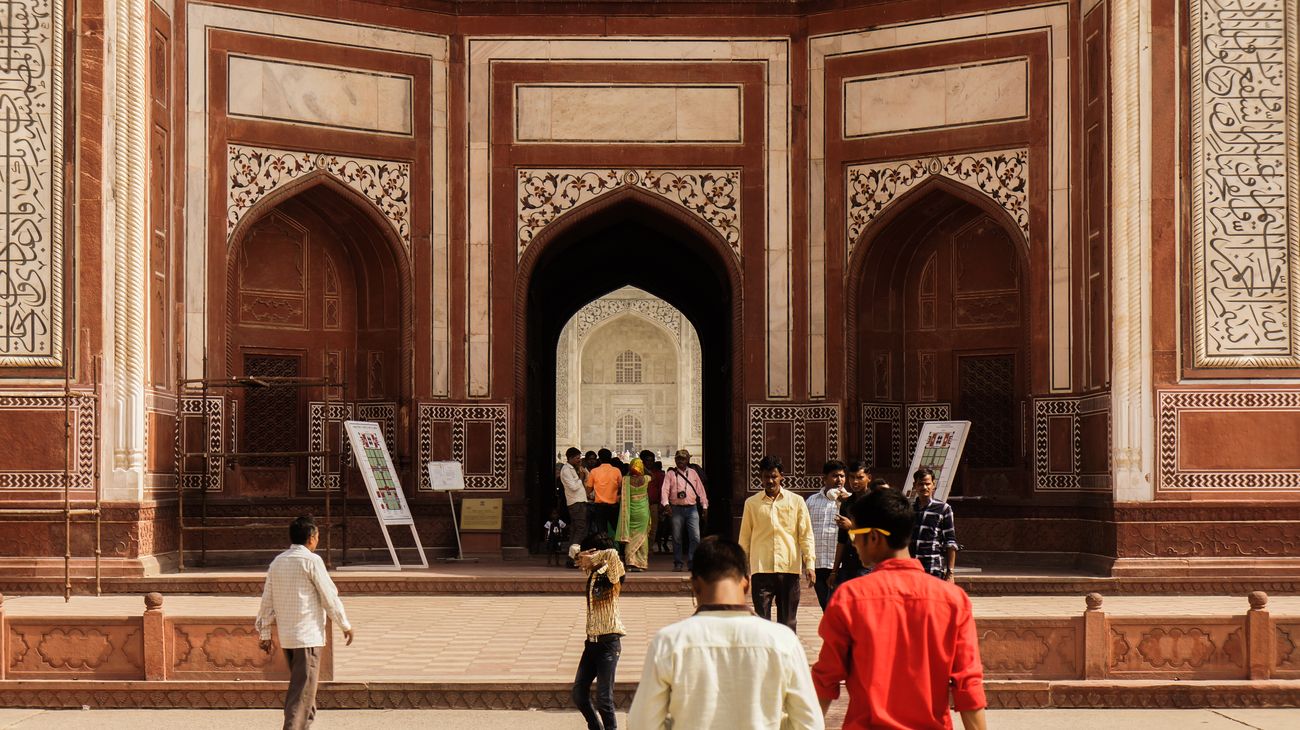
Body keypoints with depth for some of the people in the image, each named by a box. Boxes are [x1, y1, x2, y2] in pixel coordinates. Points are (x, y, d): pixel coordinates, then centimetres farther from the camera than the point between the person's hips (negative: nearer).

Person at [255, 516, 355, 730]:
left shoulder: (277, 562, 9)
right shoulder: (311, 560, -11)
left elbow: (267, 600, 11)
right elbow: (329, 596, -8)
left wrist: (265, 634, 17)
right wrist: (345, 625, 3)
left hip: (286, 635, 7)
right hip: (308, 634, -7)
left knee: (298, 685, 19)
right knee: (303, 690, -7)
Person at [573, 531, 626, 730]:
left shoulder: (610, 574, -12)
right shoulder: (592, 574, 8)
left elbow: (612, 554, -32)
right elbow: (579, 556, 22)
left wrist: (592, 558, -17)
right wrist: (582, 557, 0)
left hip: (608, 642, -8)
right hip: (592, 641, 8)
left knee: (604, 698, -7)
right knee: (579, 693, 10)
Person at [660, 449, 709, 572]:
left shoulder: (693, 473, 13)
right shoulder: (670, 474, 5)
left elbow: (701, 490, 16)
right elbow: (665, 490, -4)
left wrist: (704, 506, 11)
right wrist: (666, 503, -20)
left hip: (692, 509, 1)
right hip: (677, 509, -1)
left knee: (695, 537, -9)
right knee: (677, 538, 3)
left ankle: (692, 562, -3)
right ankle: (678, 563, 12)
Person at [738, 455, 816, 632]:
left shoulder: (796, 502, 6)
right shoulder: (751, 503, 7)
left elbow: (806, 535, 6)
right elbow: (744, 538, 12)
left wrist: (809, 565, -4)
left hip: (789, 569, 0)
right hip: (761, 570, 0)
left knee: (787, 623, 6)